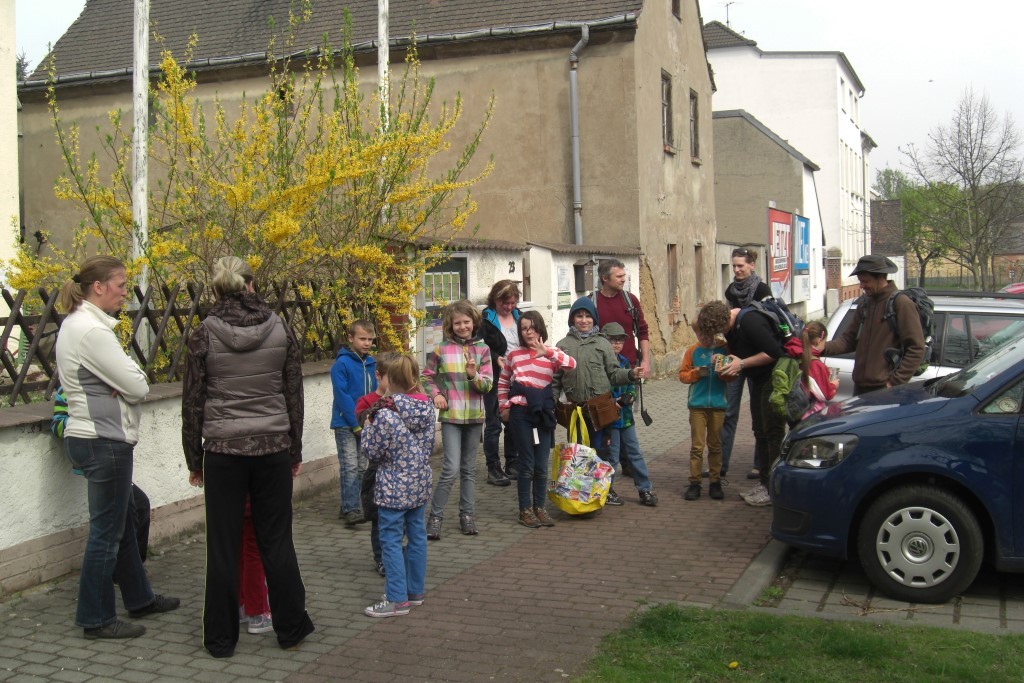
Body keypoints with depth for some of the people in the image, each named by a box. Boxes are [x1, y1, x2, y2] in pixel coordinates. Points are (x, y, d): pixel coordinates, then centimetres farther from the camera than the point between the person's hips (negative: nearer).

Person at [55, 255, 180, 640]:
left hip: (93, 436, 10)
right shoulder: (91, 330, -20)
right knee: (107, 531, 0)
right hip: (104, 440, -10)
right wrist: (135, 382, 1)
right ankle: (96, 619, 11)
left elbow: (121, 379, 12)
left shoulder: (77, 324, 13)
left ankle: (139, 598, 33)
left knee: (122, 523, 19)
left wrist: (122, 385, -9)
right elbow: (137, 387, -21)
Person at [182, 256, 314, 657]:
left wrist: (193, 459, 9)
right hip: (273, 448, 2)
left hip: (223, 452, -1)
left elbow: (192, 404, -1)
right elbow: (294, 396, 5)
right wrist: (295, 451, 14)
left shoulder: (204, 336, -5)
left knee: (223, 547, 8)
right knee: (276, 541, 12)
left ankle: (221, 638, 17)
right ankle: (290, 628, 20)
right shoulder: (280, 330, 0)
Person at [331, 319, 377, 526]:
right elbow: (342, 396, -15)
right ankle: (350, 509, -5)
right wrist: (356, 423, -16)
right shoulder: (342, 364, -12)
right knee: (350, 467, -7)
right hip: (345, 424, -6)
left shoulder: (371, 364, 6)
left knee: (362, 467, 10)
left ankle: (347, 507, 20)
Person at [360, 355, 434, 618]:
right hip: (420, 484, 7)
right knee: (417, 535, 14)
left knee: (391, 541, 1)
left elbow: (373, 452, -12)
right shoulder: (427, 409, 0)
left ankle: (397, 599, 3)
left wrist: (368, 427, 3)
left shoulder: (386, 414, -19)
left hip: (393, 488, -7)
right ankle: (415, 591, 25)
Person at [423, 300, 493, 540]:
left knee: (469, 468, 12)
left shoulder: (482, 349, 1)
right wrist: (435, 395, -5)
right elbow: (427, 377, 10)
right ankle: (435, 516, 1)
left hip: (475, 415, 3)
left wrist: (474, 375, -20)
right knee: (451, 468, -11)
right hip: (450, 415, -2)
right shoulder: (441, 349, -2)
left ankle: (467, 515, 23)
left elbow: (488, 384, -2)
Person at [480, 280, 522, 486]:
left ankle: (512, 464, 22)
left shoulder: (518, 317, 11)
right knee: (493, 423, 1)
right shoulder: (485, 319, -6)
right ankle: (493, 468, 7)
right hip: (496, 378, -5)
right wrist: (497, 359, -29)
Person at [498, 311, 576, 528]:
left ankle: (539, 507, 21)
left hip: (543, 413, 2)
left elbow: (572, 364, -19)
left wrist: (547, 352, -29)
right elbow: (502, 383, 14)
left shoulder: (551, 353, 2)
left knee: (542, 466, 8)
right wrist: (504, 407, 5)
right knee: (527, 464, 0)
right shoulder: (514, 355, 3)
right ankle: (525, 510, 10)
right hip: (520, 413, -1)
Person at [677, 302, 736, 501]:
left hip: (718, 404, 1)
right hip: (697, 404, -1)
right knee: (697, 445, -1)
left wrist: (722, 368, -18)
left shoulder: (724, 349, 2)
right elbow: (682, 374, 4)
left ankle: (715, 482, 16)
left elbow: (732, 377, 1)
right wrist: (697, 373, -13)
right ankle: (694, 482, 4)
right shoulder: (693, 350, 2)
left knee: (715, 445, 9)